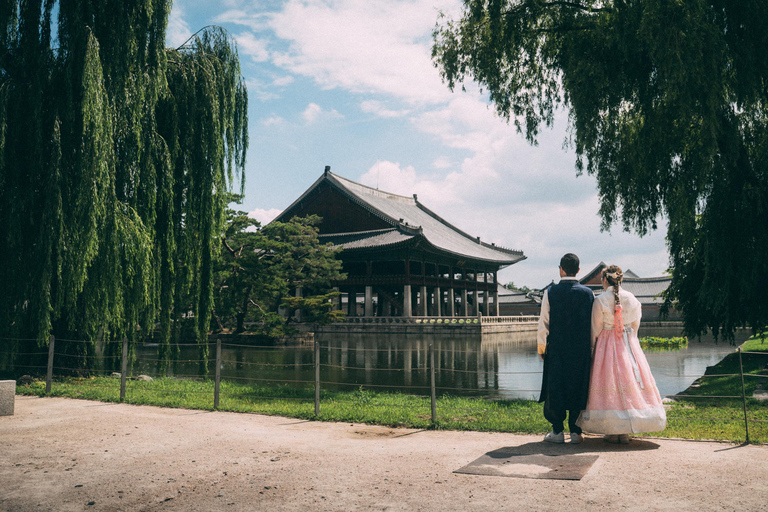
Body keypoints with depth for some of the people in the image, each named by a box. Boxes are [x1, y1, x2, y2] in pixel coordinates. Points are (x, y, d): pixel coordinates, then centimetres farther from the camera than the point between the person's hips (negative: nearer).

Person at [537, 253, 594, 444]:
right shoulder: (588, 293, 0)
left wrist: (541, 346, 7)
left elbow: (543, 321, -3)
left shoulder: (550, 292, -5)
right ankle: (575, 432, 10)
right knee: (578, 387, 9)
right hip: (582, 350, 1)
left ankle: (557, 431, 10)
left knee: (555, 387, 7)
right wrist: (591, 348, 11)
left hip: (556, 348, -1)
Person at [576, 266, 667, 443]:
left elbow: (596, 329, -5)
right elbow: (635, 326, 8)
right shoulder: (632, 299, 2)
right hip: (629, 346, 3)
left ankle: (612, 431, 4)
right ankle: (625, 432, 10)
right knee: (628, 381, 8)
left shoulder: (600, 300, -9)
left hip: (606, 345, -3)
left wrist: (593, 349, 6)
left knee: (609, 383, 3)